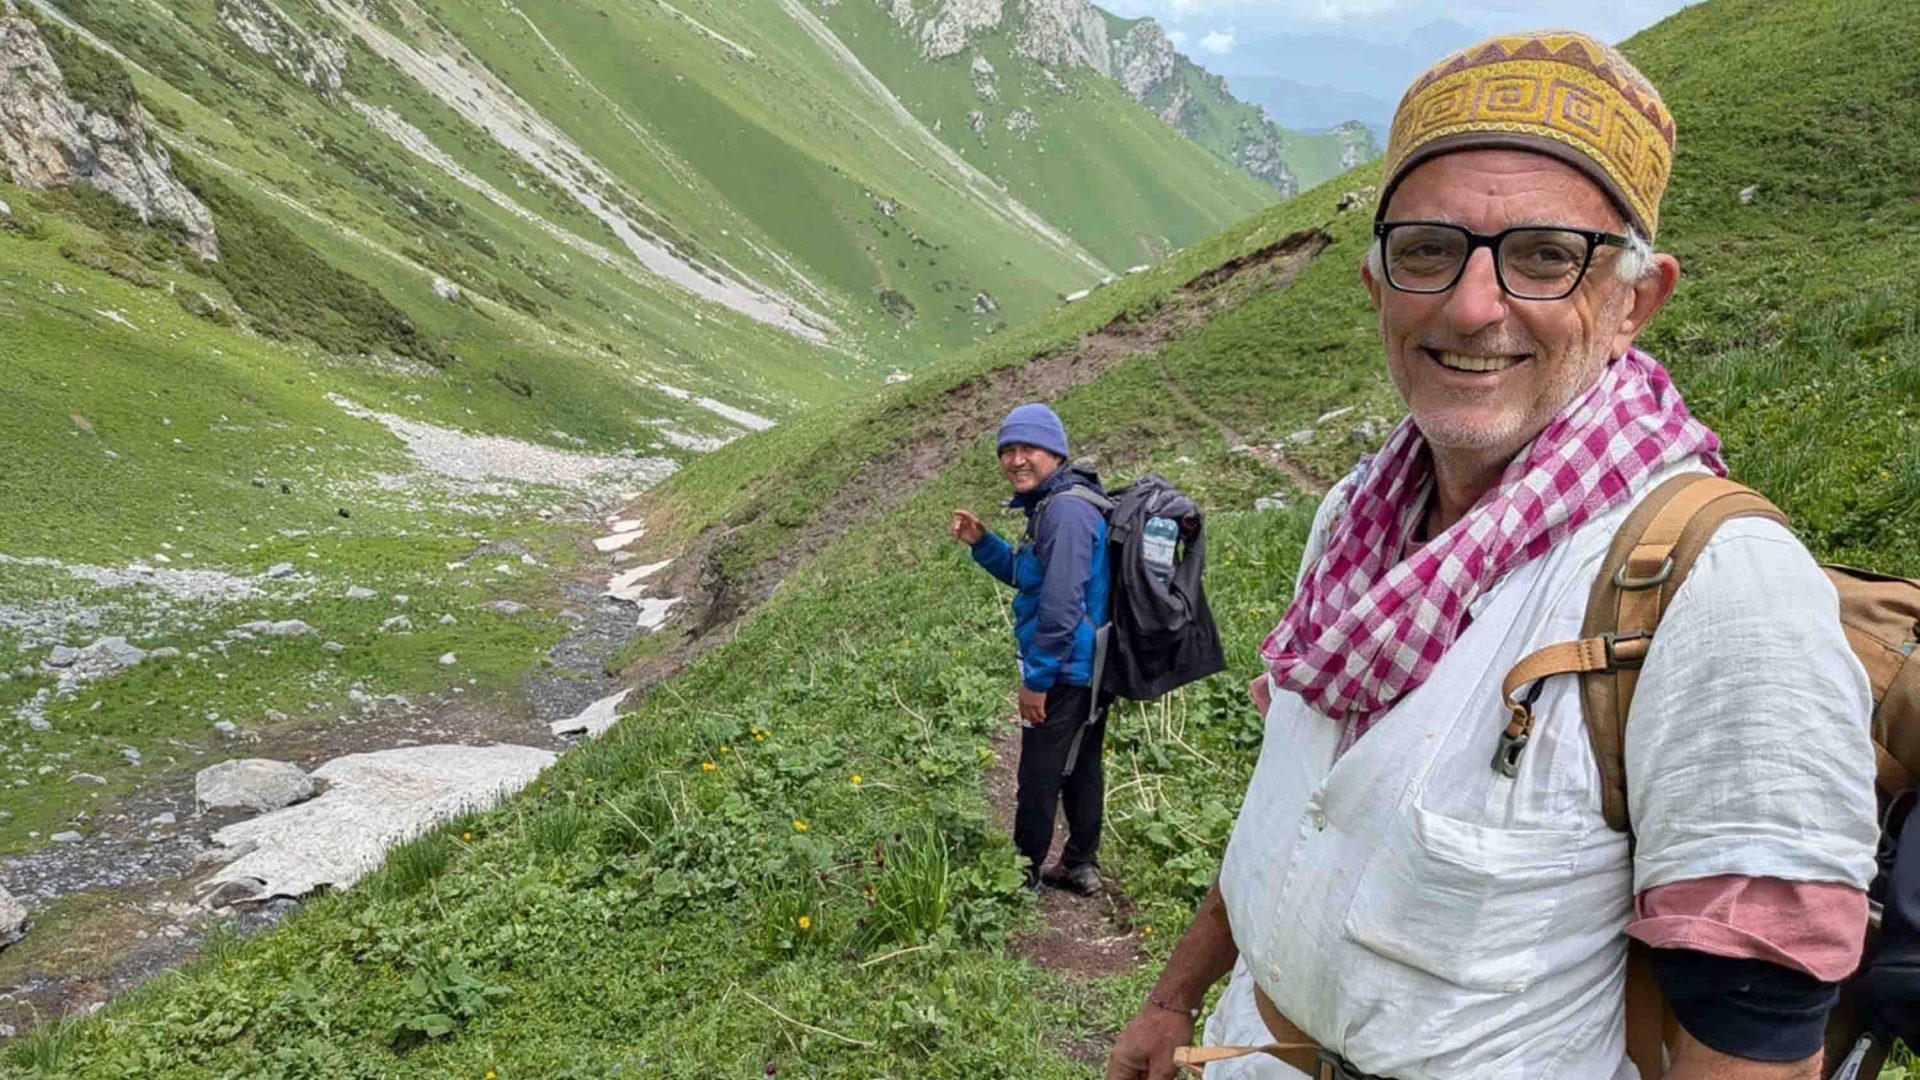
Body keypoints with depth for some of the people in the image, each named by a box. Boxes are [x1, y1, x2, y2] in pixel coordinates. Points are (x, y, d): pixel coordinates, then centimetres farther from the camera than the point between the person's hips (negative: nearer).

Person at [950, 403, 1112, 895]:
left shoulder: (1066, 510, -23)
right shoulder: (1052, 504, 9)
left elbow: (1061, 605, -26)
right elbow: (1028, 577, 20)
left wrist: (1037, 678, -20)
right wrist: (981, 543, 6)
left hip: (1066, 670, -10)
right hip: (1089, 669, 10)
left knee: (1039, 776, 4)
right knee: (1081, 766, 19)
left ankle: (1024, 874, 19)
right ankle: (1081, 866, 32)